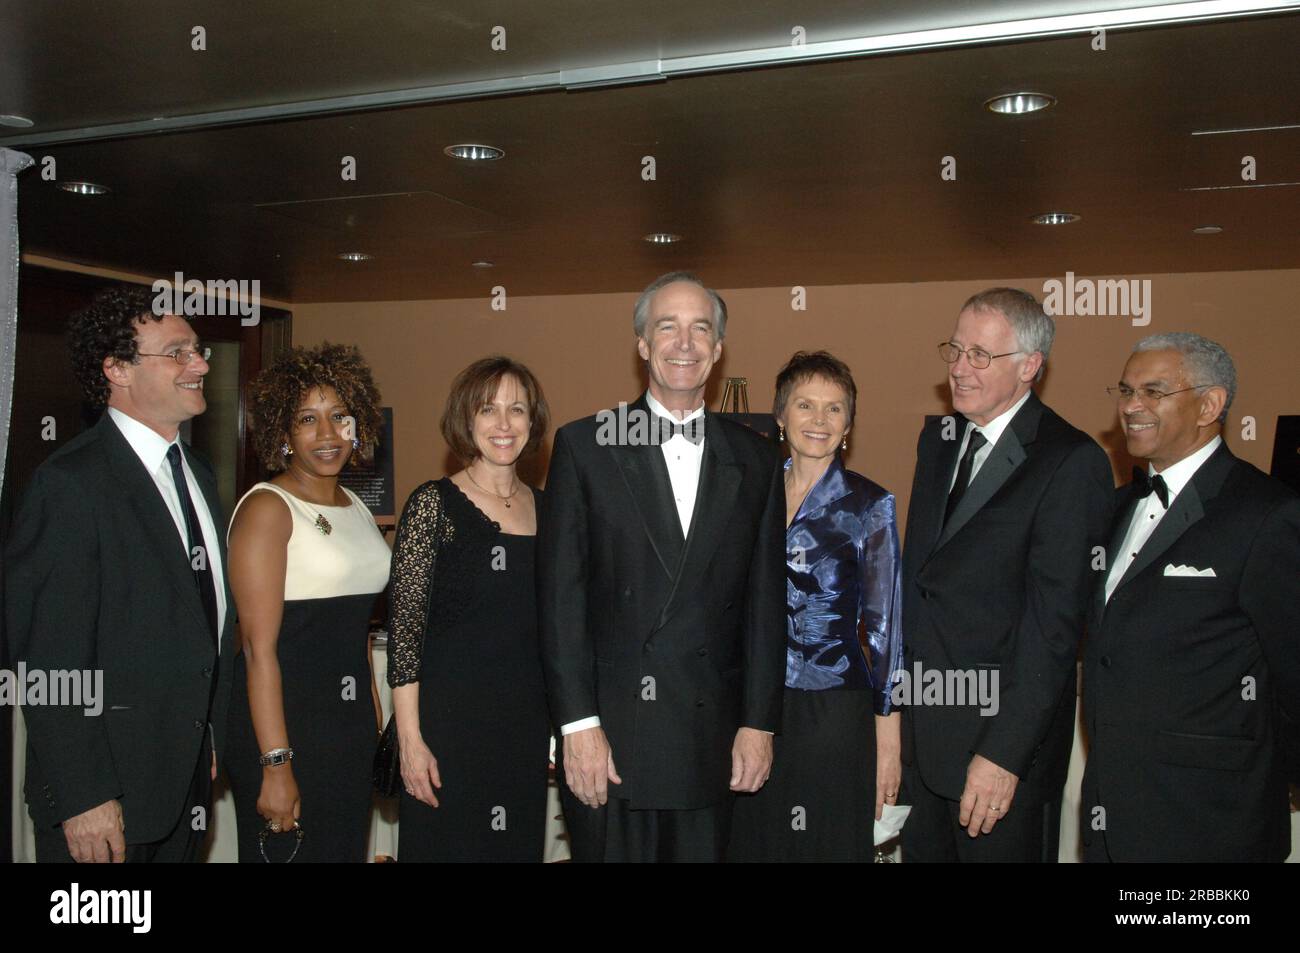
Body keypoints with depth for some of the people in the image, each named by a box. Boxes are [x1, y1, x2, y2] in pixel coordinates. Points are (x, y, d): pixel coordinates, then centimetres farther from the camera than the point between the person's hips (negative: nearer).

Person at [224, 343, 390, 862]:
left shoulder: (355, 506, 12)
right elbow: (259, 647, -17)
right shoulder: (266, 508, -11)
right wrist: (275, 765, -20)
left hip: (352, 721, 8)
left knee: (347, 849, 16)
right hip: (284, 718, -7)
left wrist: (374, 719, 16)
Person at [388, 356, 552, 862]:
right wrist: (410, 738, -14)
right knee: (447, 844, 5)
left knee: (520, 845, 14)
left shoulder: (544, 505, 9)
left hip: (529, 721, 5)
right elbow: (404, 626, -10)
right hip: (451, 718, -5)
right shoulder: (433, 503, -7)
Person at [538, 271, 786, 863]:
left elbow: (765, 603, 7)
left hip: (712, 741, 2)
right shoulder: (585, 446, -1)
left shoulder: (754, 460, 7)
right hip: (609, 733, -2)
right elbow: (560, 593, -5)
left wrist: (759, 724, 2)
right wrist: (578, 724, -9)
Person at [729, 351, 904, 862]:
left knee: (830, 845, 8)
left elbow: (884, 625, -3)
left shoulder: (870, 505, -5)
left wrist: (888, 739, -6)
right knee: (752, 844, 13)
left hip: (833, 712, -3)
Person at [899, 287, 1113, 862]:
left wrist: (1004, 751, -21)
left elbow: (1055, 621, -19)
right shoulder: (937, 438, 8)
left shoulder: (1071, 462, -15)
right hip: (921, 727, 7)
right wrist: (898, 683, 8)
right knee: (922, 850, 18)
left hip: (1004, 729, -6)